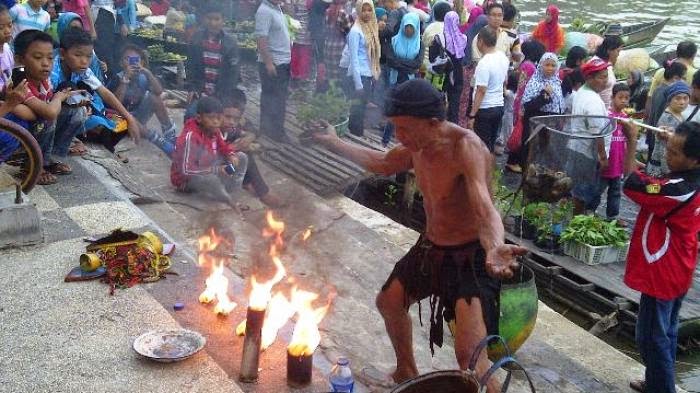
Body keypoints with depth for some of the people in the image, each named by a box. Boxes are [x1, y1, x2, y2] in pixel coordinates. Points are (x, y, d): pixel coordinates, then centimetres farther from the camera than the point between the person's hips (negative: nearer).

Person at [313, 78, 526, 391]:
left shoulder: (466, 146, -29)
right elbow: (382, 164, 20)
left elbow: (485, 209, -43)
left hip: (472, 257, -9)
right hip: (430, 248, 9)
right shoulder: (417, 146, -3)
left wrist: (495, 249, -65)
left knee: (469, 353, -22)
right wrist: (334, 142, 24)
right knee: (388, 301, 25)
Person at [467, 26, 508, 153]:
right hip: (499, 106, 8)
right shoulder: (503, 57, 5)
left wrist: (472, 115, -20)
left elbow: (481, 91, -22)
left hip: (485, 109, -8)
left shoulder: (484, 63, -21)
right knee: (491, 143, 16)